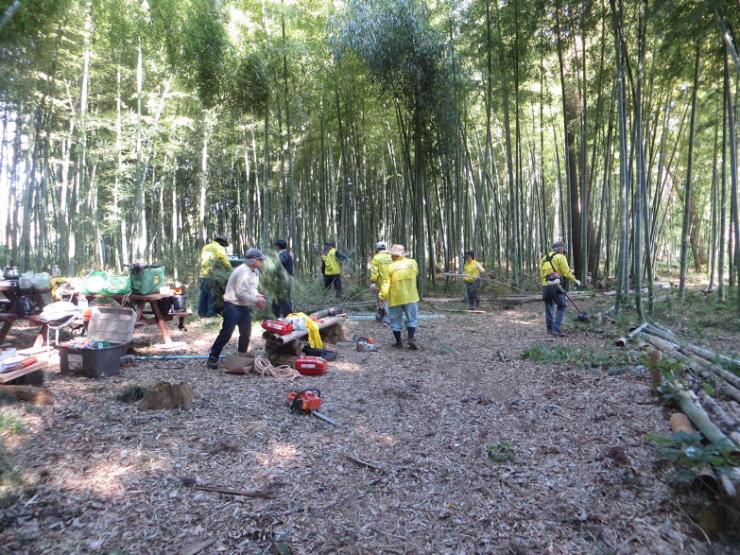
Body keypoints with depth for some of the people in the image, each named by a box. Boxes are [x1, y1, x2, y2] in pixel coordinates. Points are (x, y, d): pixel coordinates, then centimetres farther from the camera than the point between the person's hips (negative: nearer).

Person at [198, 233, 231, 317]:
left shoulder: (205, 248, 19)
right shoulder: (220, 249, -4)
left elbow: (202, 262, 18)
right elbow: (226, 263, -6)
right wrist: (231, 271, 8)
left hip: (203, 275, 7)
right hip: (214, 276, -7)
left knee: (203, 295, 12)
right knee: (213, 295, 0)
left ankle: (202, 312, 17)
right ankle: (211, 313, 3)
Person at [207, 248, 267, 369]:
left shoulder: (255, 272, 9)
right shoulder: (243, 271, -20)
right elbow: (241, 293, -23)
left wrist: (258, 296, 0)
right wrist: (256, 300, -18)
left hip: (245, 306, 9)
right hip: (233, 305, -9)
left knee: (246, 334, 9)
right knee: (226, 333, -8)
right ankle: (213, 358, 2)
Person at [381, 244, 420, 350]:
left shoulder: (391, 267, -8)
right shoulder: (413, 263, -1)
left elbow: (386, 283, -10)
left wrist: (383, 296, -6)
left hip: (395, 298, -1)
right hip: (410, 297, 1)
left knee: (396, 321, 11)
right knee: (411, 319, 11)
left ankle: (399, 342, 15)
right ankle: (411, 338, -5)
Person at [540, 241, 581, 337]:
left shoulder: (544, 259, 20)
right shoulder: (560, 257, 0)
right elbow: (566, 272, -7)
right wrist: (575, 281, 3)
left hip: (545, 286, 6)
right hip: (556, 286, -6)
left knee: (549, 307, 14)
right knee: (561, 307, 1)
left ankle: (550, 329, 20)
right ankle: (556, 329, -8)